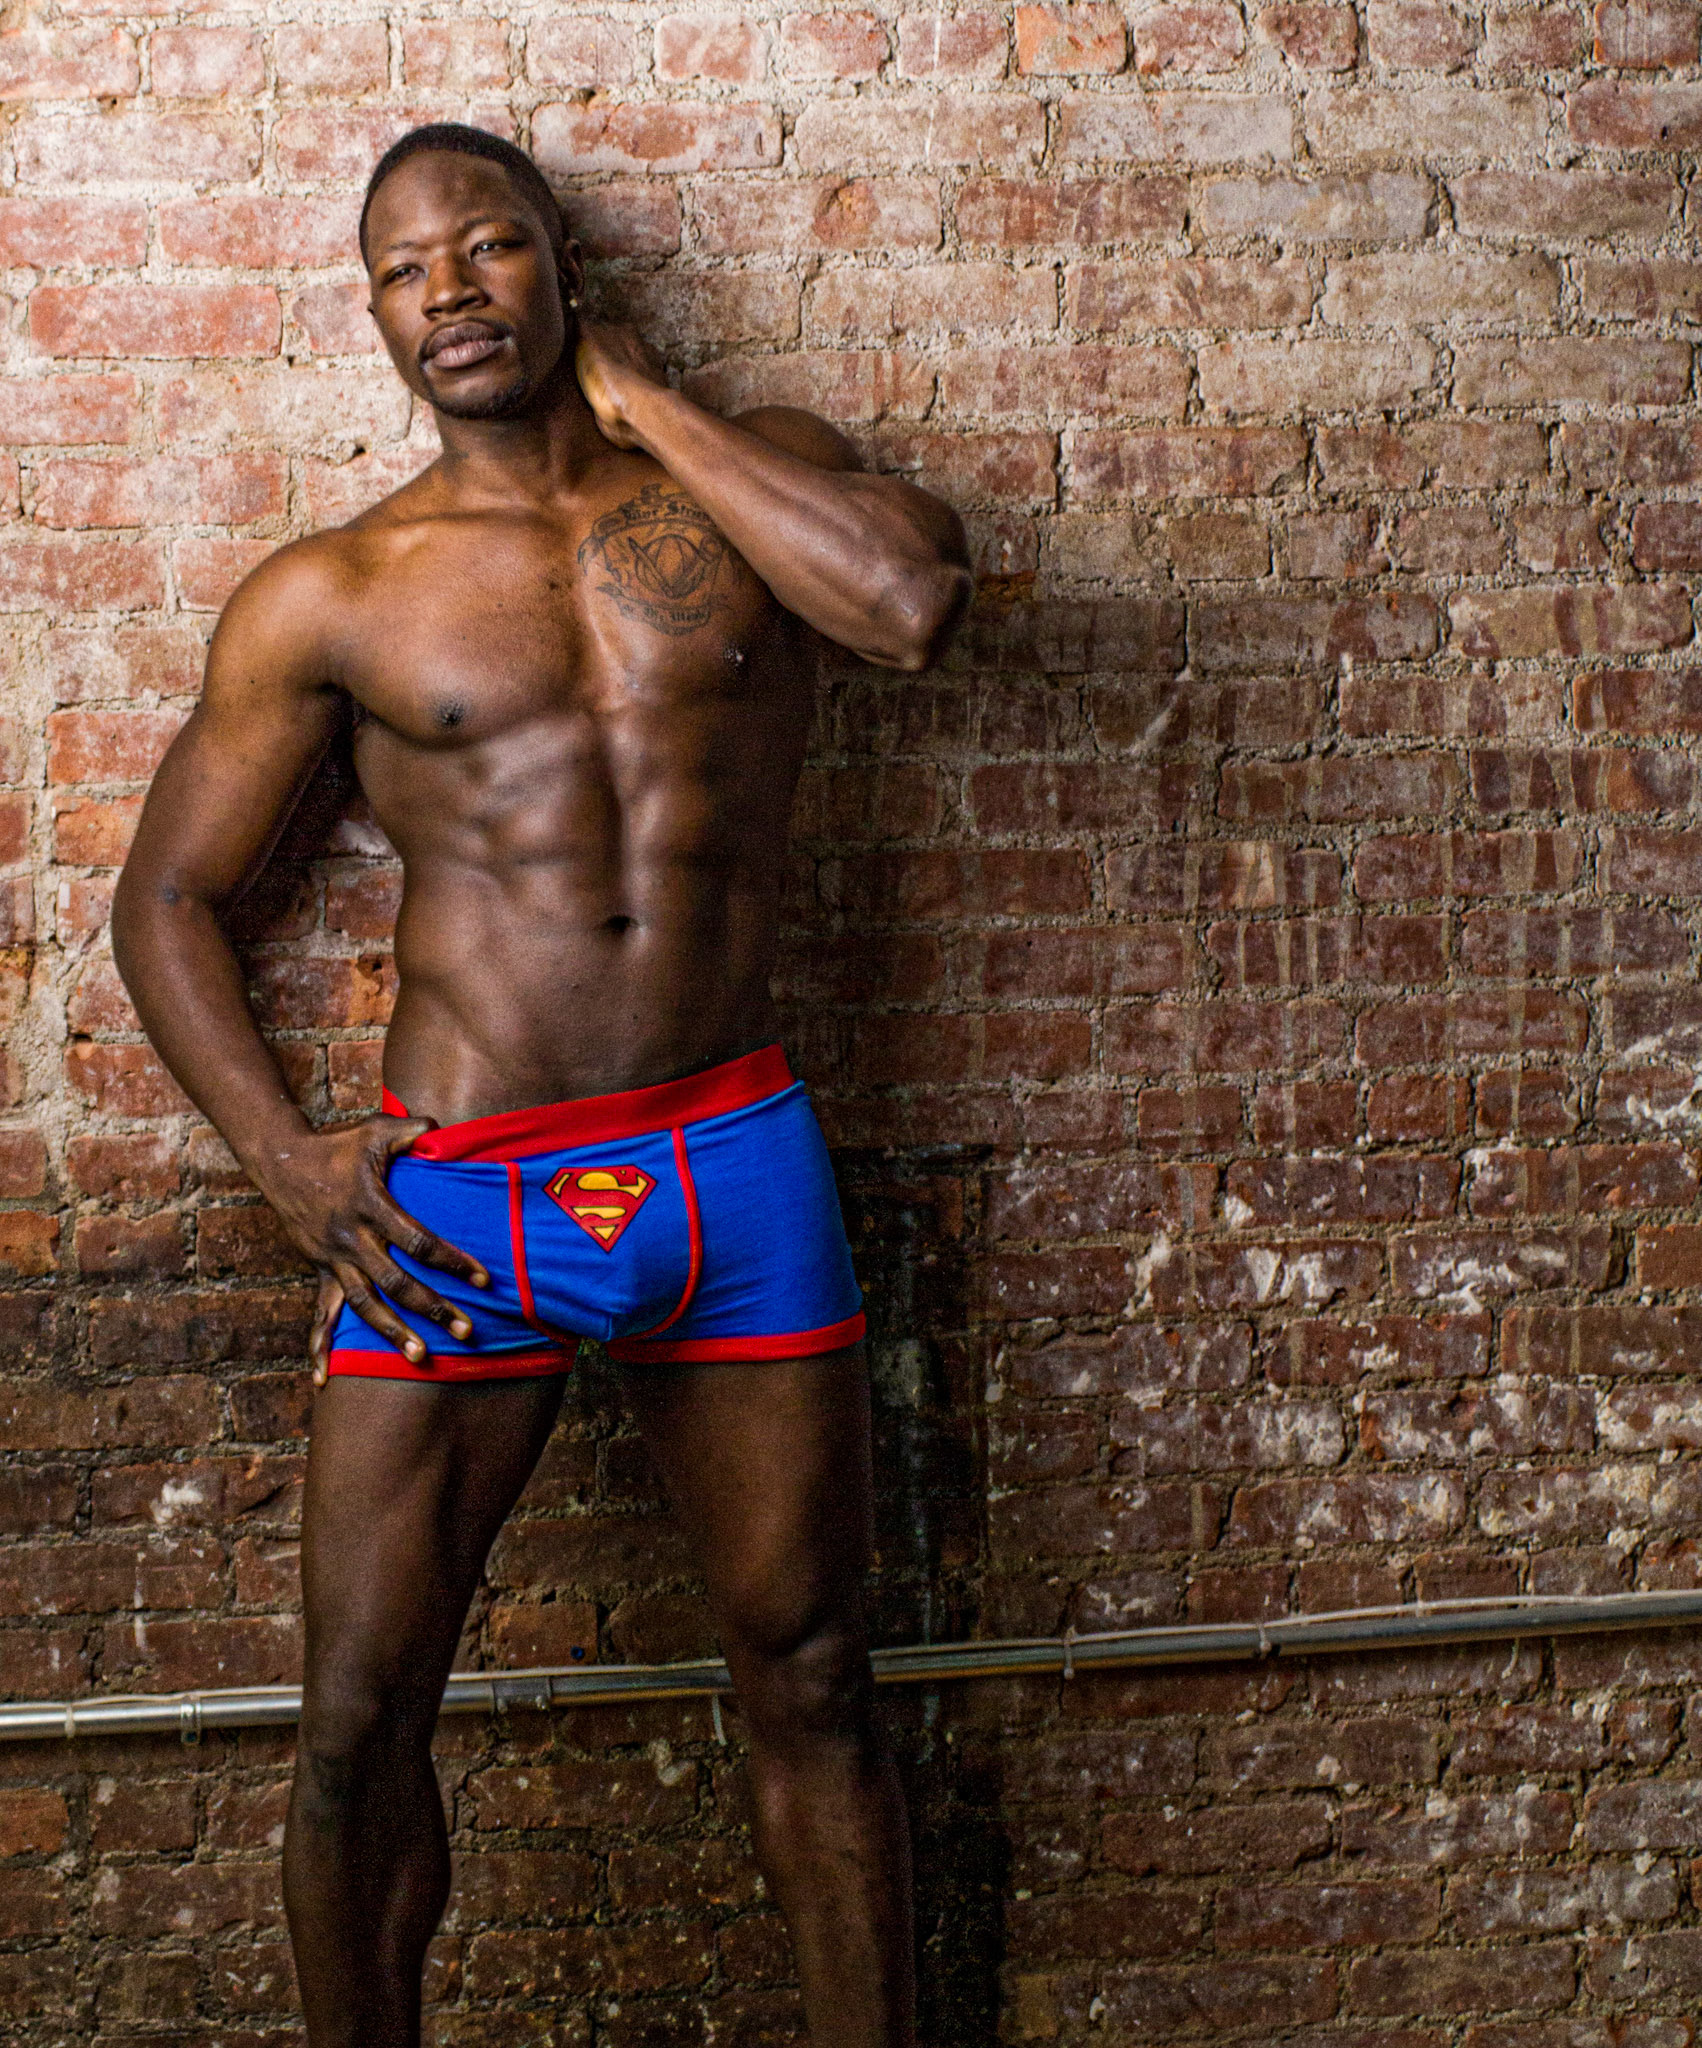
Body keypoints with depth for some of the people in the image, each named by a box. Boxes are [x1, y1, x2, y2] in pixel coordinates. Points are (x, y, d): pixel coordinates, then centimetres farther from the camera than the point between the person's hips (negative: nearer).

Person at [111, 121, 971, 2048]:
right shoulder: (327, 593, 4)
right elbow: (166, 895, 8)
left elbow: (913, 597, -15)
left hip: (735, 1165, 1)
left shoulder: (744, 469, 7)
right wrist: (280, 1153, -7)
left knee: (809, 1678, 11)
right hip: (451, 1197, -1)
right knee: (361, 1721, 3)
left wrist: (637, 398, -5)